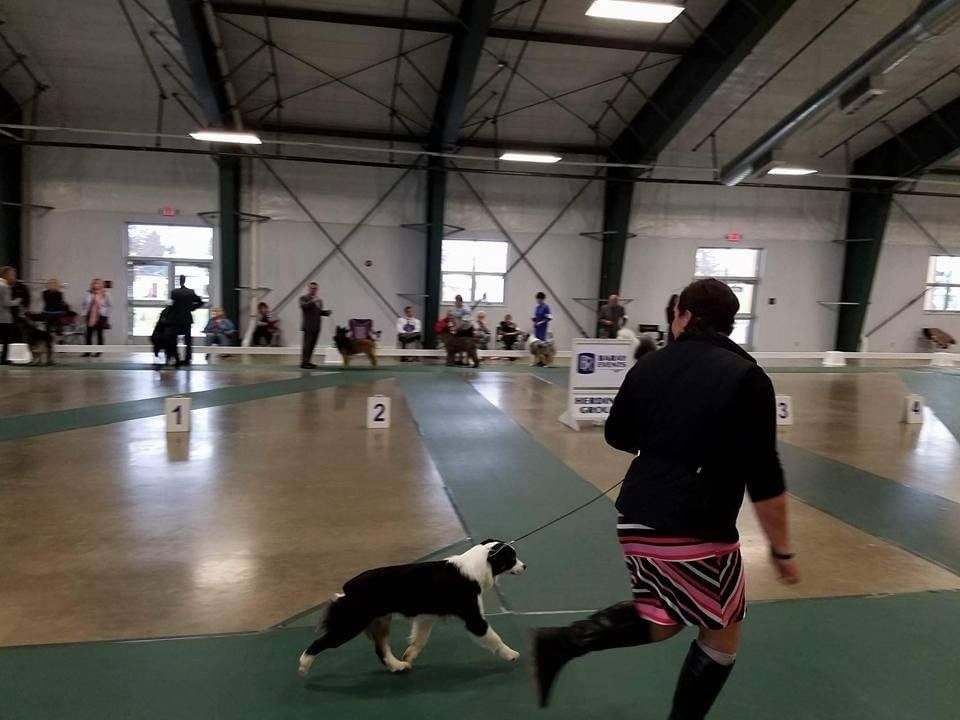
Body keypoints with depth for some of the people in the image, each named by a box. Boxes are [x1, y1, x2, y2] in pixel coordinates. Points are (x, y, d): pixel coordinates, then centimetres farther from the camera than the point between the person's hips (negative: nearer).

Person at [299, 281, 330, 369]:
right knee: (307, 344, -11)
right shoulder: (304, 298, 0)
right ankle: (303, 362, -11)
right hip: (308, 325, -7)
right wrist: (313, 301, -26)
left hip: (316, 326, 7)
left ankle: (307, 361, 13)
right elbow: (303, 306, -18)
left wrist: (326, 312, 9)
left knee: (312, 345, 7)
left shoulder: (319, 300, 20)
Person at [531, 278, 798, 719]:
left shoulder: (650, 366, 3)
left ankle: (563, 642, 13)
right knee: (721, 636, 19)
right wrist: (781, 550, 0)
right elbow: (764, 480, -12)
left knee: (662, 620, 25)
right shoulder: (747, 376, -10)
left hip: (637, 520, 5)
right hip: (697, 533, -5)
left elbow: (617, 436, 16)